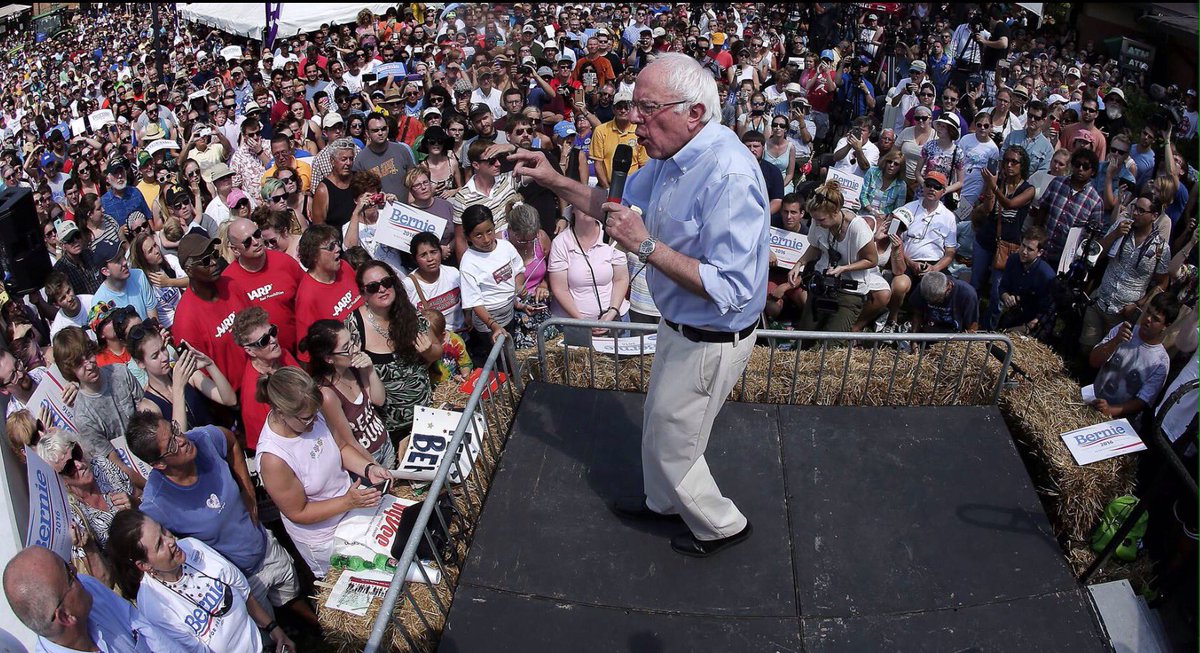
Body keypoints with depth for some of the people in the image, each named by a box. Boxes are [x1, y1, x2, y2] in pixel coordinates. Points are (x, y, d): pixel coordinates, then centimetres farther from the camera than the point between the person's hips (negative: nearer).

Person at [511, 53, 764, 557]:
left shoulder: (729, 176, -32)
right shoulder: (671, 155, -3)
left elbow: (730, 290, -35)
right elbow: (622, 203, 15)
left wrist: (646, 245, -34)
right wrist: (555, 181, 2)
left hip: (710, 341, -9)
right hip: (679, 326, 9)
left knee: (671, 444, 10)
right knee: (659, 423, 27)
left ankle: (721, 526, 37)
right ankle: (664, 501, 54)